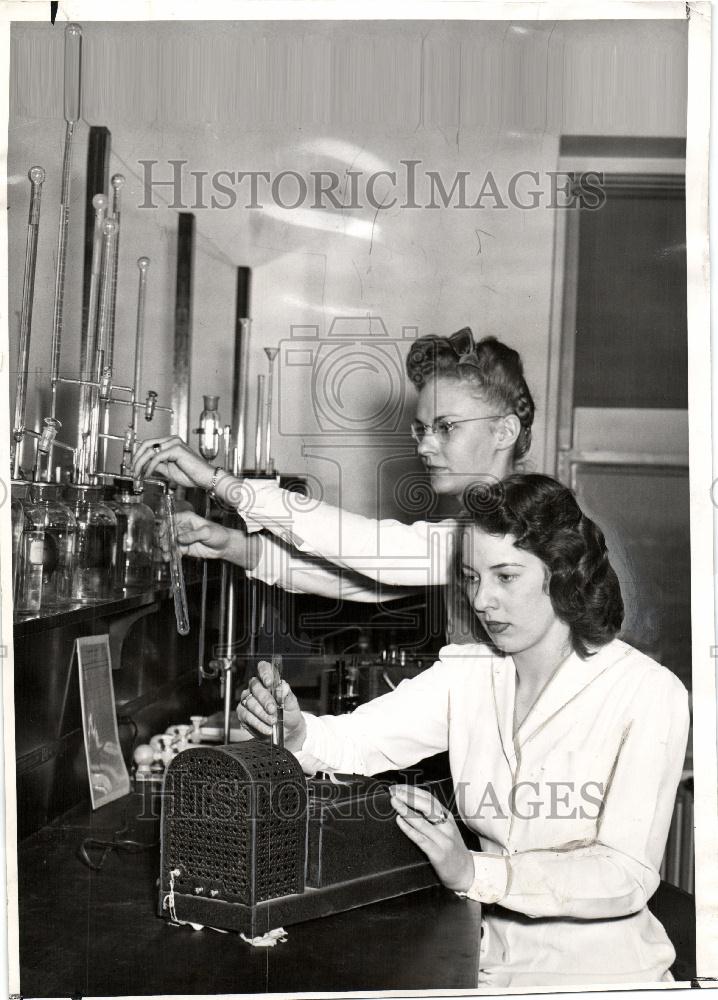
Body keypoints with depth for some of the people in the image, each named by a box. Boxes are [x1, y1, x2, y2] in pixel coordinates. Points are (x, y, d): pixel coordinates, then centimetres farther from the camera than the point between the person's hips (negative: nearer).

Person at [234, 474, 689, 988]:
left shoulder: (650, 693, -13)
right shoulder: (465, 674, 3)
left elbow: (628, 875, -20)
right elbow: (351, 741, -9)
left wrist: (475, 873, -31)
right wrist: (294, 732, -32)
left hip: (602, 968, -3)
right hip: (489, 957, 4)